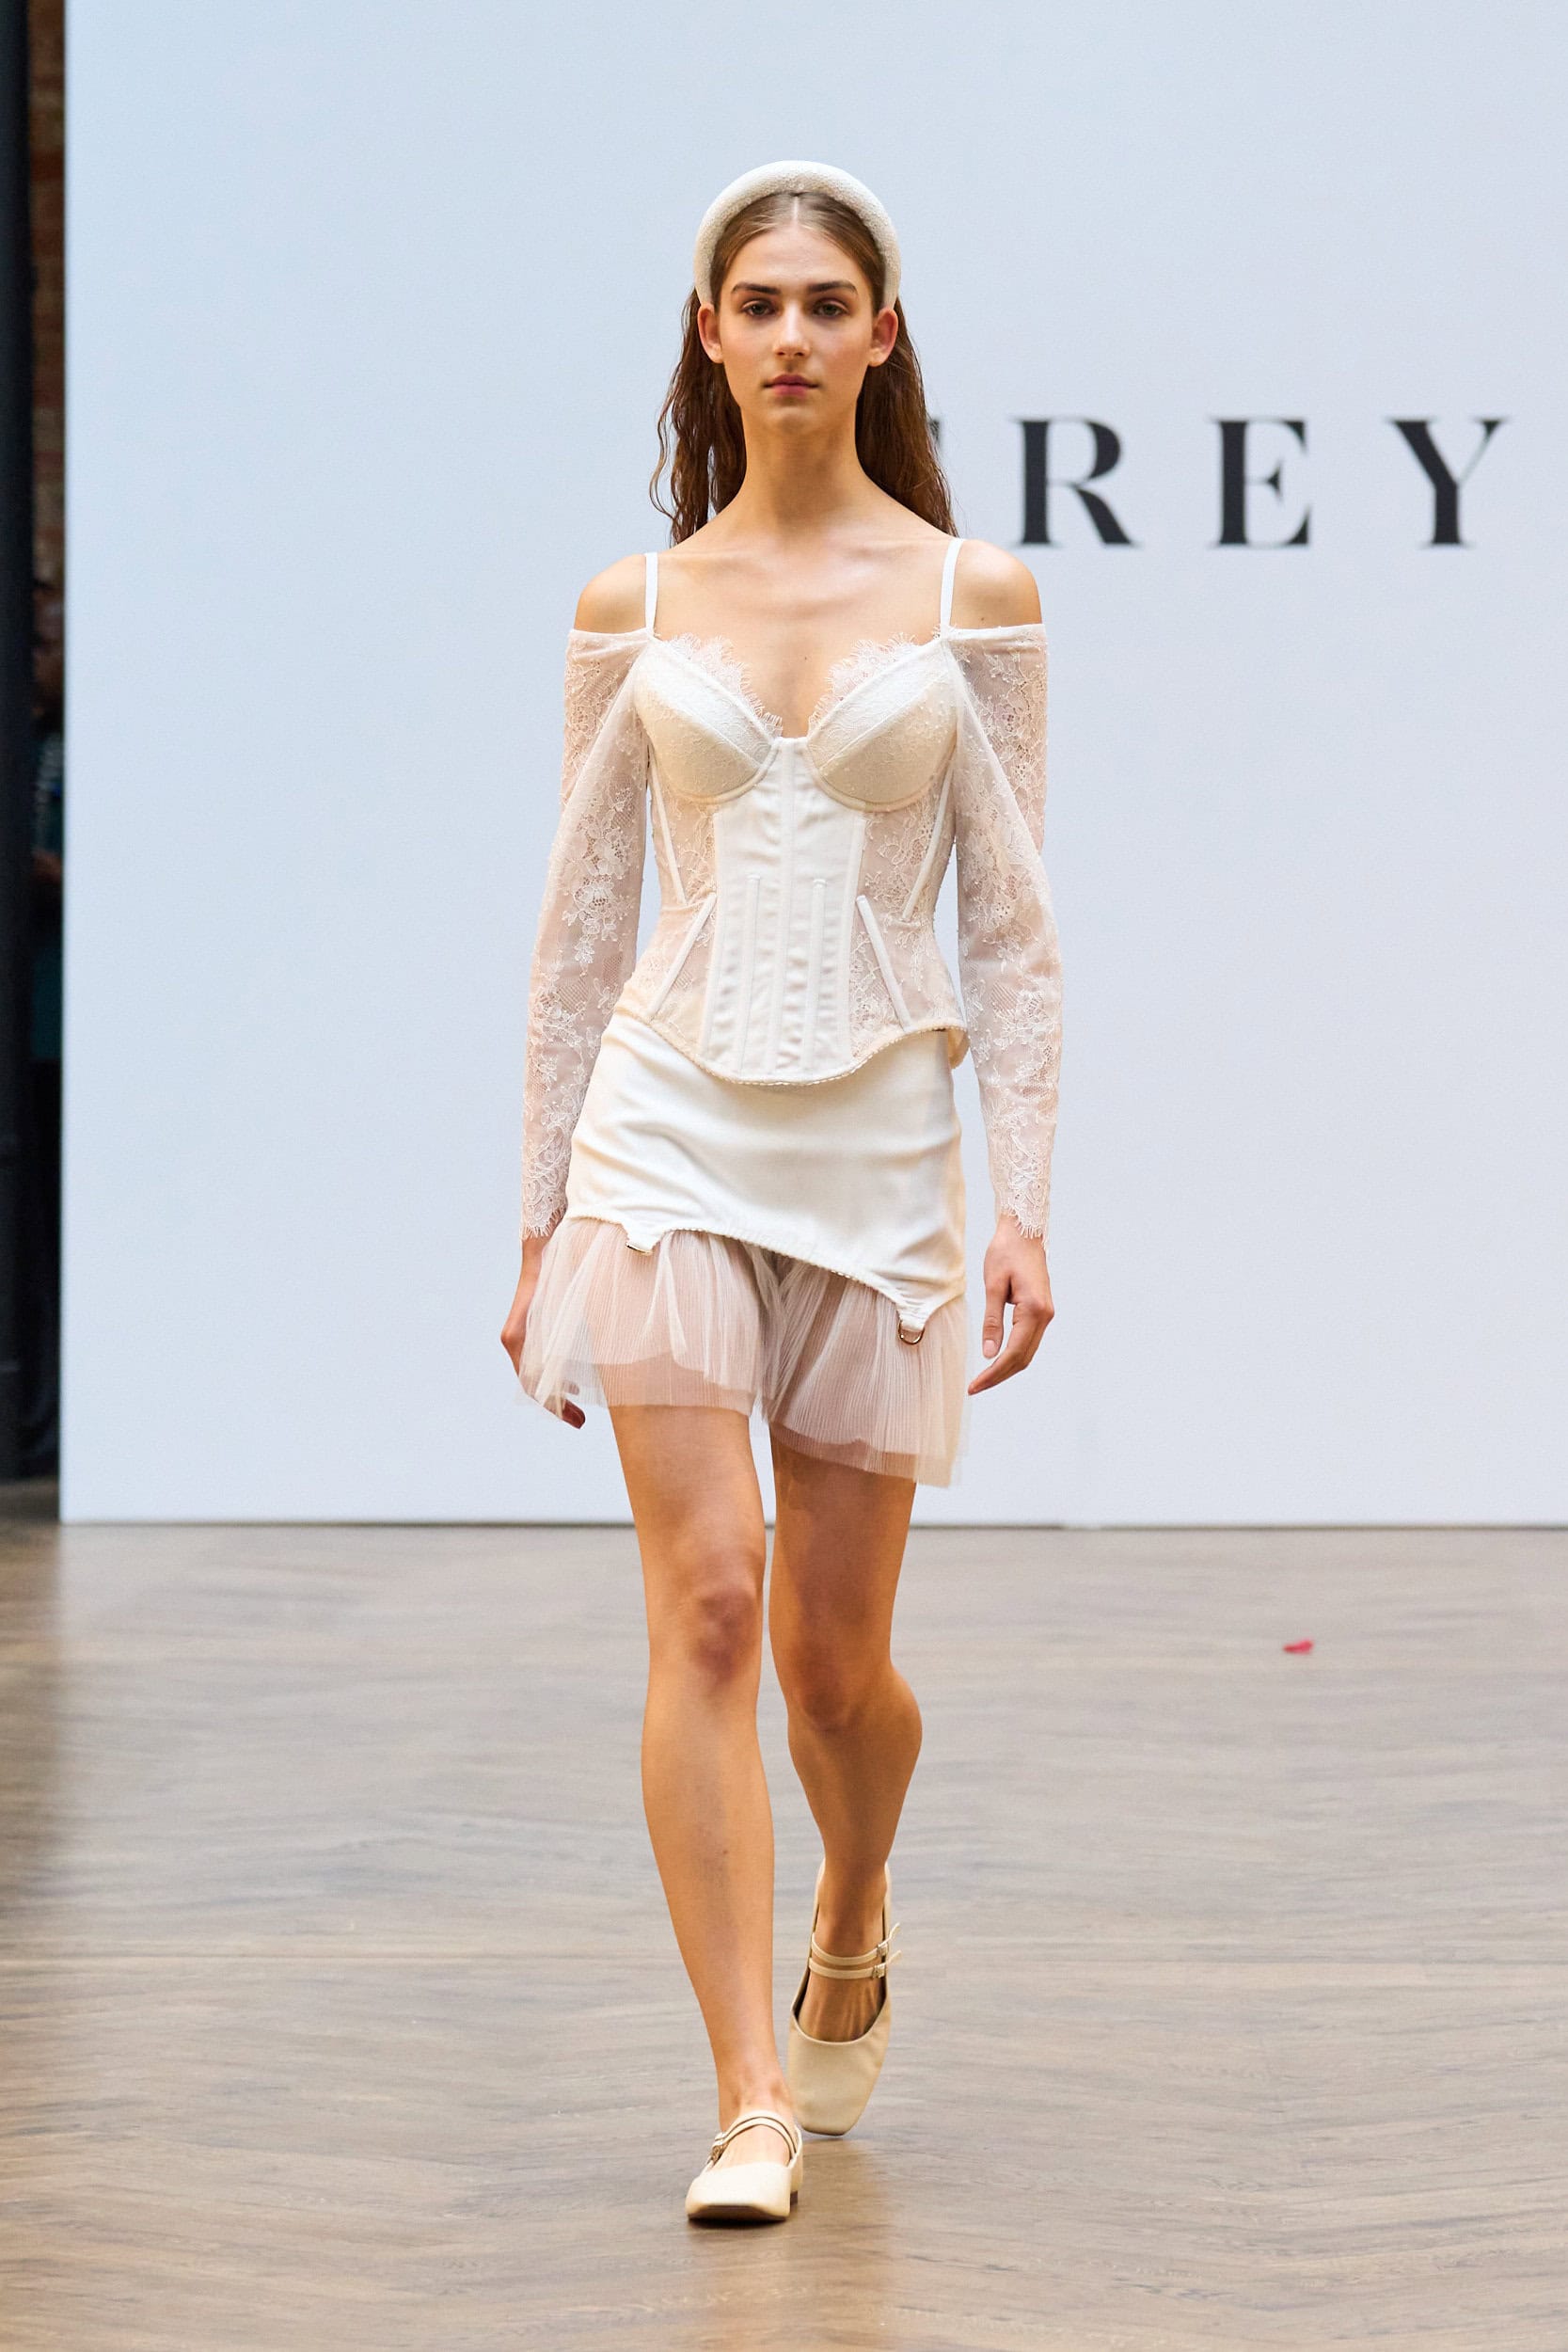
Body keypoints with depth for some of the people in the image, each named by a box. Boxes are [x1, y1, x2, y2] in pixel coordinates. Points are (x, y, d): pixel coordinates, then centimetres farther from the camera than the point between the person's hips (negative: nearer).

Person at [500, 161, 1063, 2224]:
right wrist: (542, 1220, 9)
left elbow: (1013, 922, 3)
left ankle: (852, 1933, 39)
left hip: (880, 1154, 0)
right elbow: (581, 923, 10)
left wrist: (1027, 1207, -4)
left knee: (833, 1651, 7)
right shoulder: (634, 607, 6)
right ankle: (755, 2100, -9)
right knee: (708, 1605, -13)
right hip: (671, 1136, 0)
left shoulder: (973, 595, 3)